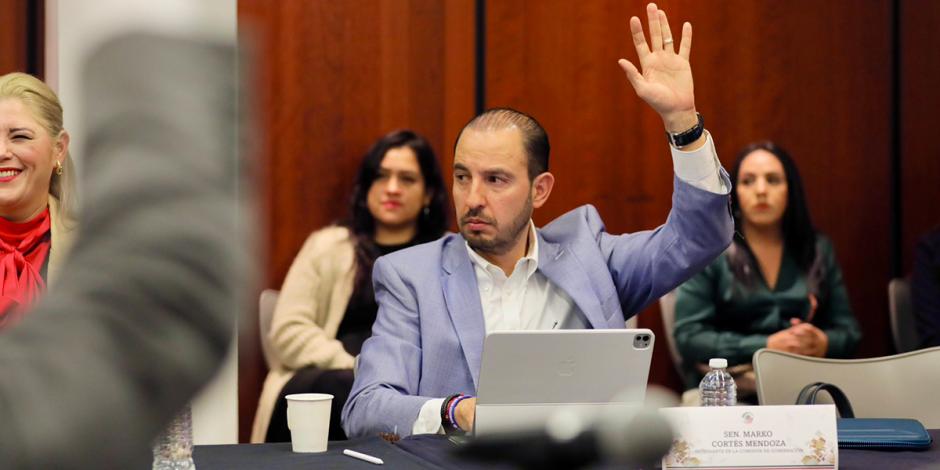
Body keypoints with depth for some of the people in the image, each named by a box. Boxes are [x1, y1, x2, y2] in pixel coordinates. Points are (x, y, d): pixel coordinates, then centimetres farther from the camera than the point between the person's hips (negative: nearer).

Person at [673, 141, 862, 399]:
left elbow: (849, 331, 14)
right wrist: (767, 346, -16)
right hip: (726, 392, -3)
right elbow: (688, 337, -6)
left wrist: (824, 344, -10)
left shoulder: (819, 250, 13)